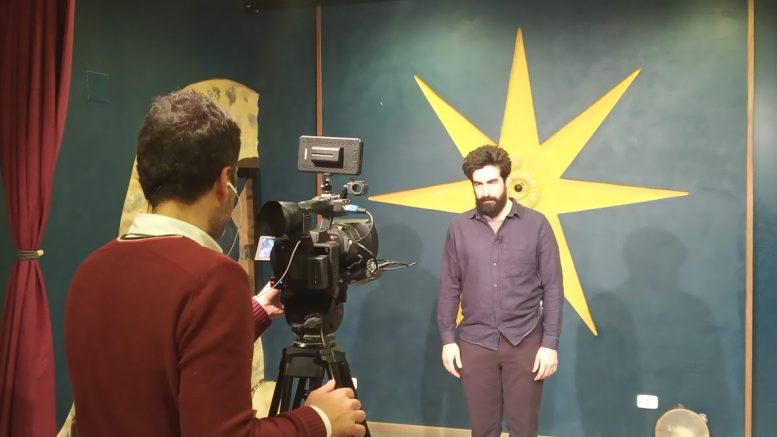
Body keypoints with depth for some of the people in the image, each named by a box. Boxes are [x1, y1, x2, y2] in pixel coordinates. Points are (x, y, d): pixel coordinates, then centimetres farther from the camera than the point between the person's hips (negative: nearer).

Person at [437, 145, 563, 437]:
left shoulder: (536, 225, -4)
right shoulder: (459, 228, 2)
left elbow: (553, 288, -3)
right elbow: (449, 288, 5)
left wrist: (550, 343, -7)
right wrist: (447, 339, 1)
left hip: (525, 341, -1)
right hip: (475, 343, 1)